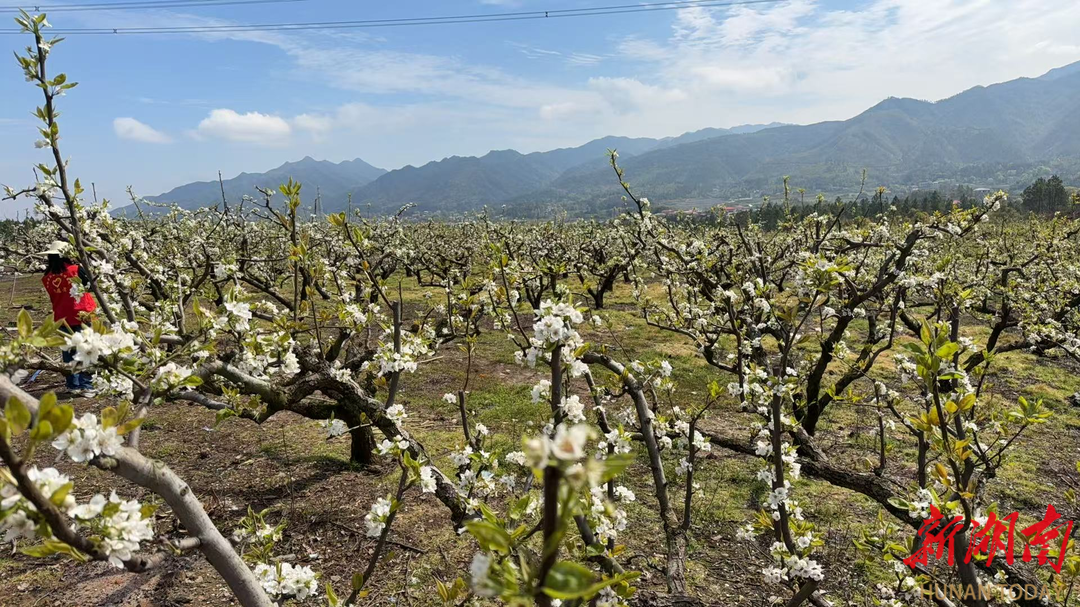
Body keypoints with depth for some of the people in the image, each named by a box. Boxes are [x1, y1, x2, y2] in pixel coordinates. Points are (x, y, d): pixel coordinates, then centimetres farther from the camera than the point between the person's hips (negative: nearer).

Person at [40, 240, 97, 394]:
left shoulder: (47, 278, -1)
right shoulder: (75, 269, -14)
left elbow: (53, 297, 11)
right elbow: (88, 283, 1)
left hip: (62, 319, 4)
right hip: (81, 317, -4)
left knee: (69, 353, 14)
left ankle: (73, 385, 20)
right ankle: (86, 385, 4)